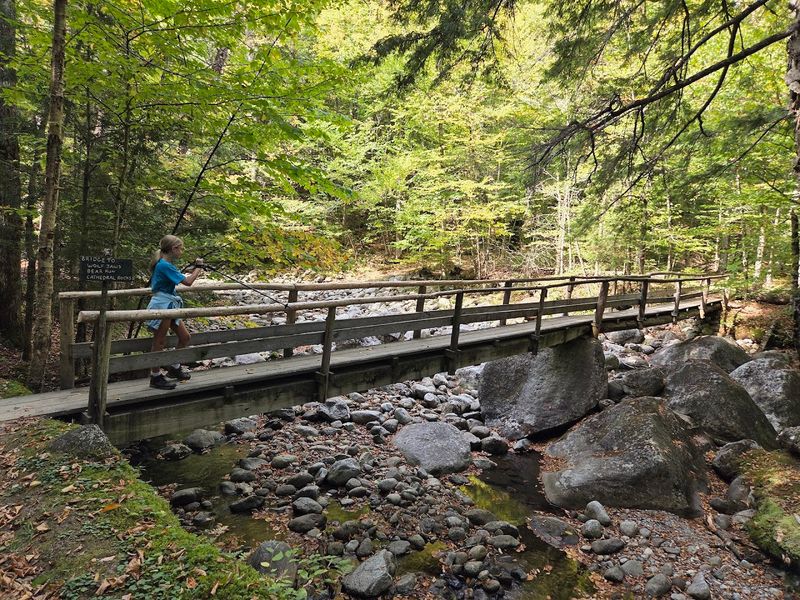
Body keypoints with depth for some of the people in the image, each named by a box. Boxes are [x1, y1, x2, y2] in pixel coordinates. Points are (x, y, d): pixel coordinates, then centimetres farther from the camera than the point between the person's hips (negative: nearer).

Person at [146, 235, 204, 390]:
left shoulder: (168, 264, 11)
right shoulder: (164, 265, -18)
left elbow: (183, 278, 16)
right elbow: (187, 282, -18)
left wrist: (195, 271, 7)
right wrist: (198, 267, -6)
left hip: (170, 305, 10)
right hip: (161, 305, -10)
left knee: (185, 337, 13)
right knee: (159, 342, -1)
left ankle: (174, 368, 29)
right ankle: (155, 377, 10)